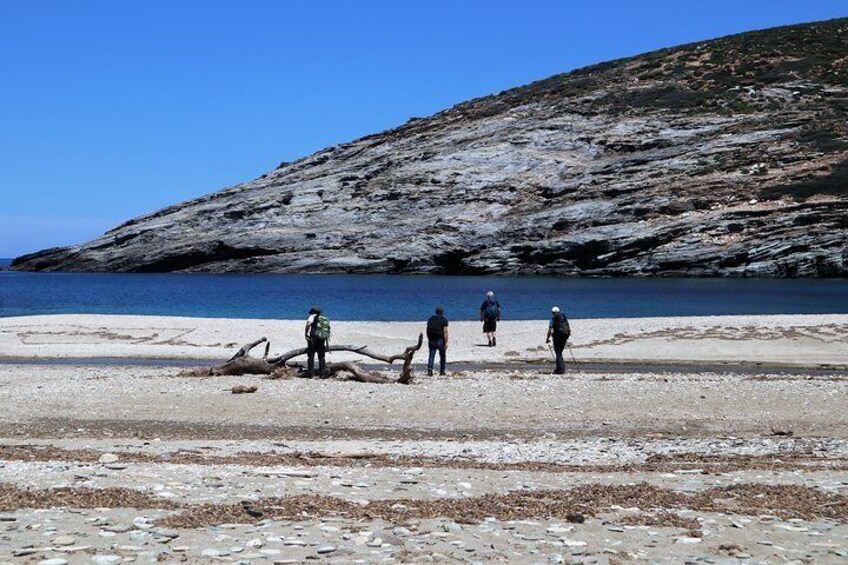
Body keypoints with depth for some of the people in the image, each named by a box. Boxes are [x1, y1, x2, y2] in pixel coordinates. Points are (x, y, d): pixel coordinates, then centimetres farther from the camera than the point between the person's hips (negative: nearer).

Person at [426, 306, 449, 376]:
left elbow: (427, 330, 11)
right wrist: (446, 342, -12)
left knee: (431, 355, 1)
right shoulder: (444, 320, -4)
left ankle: (429, 368, -20)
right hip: (440, 340, -3)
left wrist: (428, 339, 19)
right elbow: (445, 331, -12)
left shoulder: (431, 319, 9)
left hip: (431, 340, 3)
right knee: (442, 356, 12)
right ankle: (442, 371, 16)